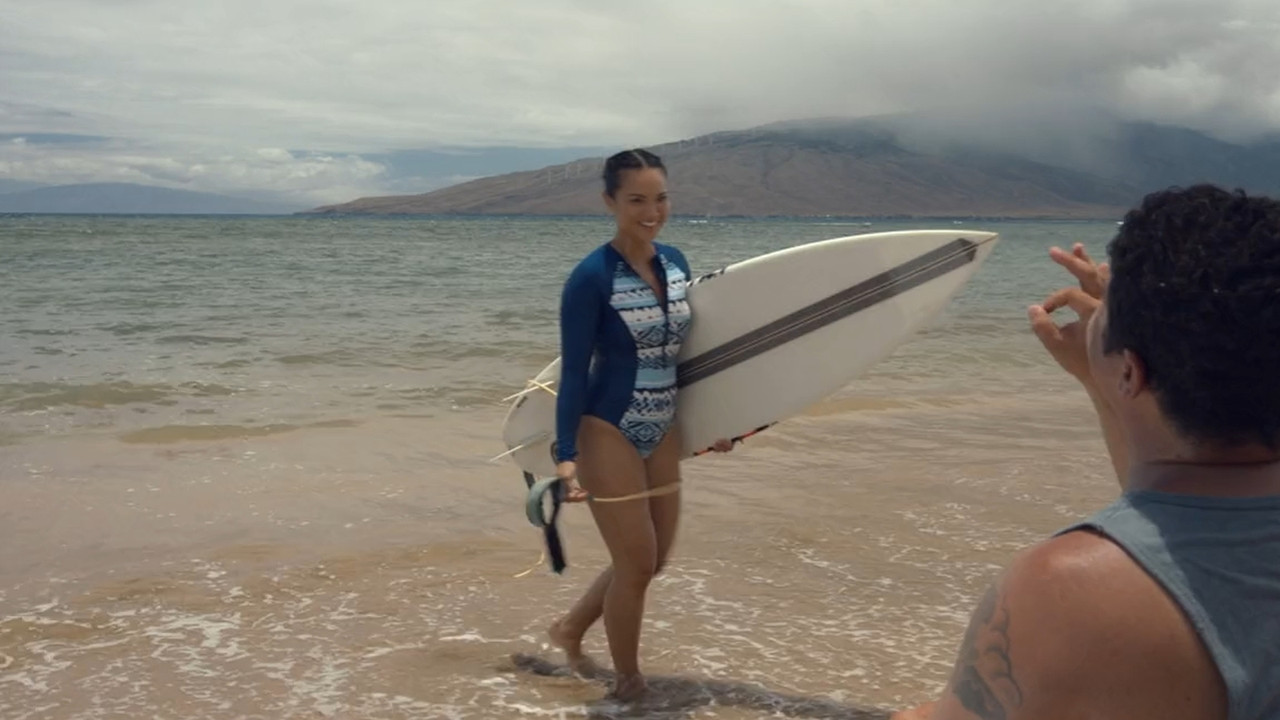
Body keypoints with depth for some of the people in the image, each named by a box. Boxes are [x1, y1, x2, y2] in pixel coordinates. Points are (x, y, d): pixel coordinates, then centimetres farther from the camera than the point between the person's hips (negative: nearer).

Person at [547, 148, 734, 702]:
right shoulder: (591, 277, -17)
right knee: (636, 564, 1)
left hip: (663, 435, 7)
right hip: (608, 437, -7)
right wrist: (565, 454, -24)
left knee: (653, 560, 17)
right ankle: (629, 682, 24)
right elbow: (573, 371, -16)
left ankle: (569, 629, 39)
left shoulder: (676, 263, 4)